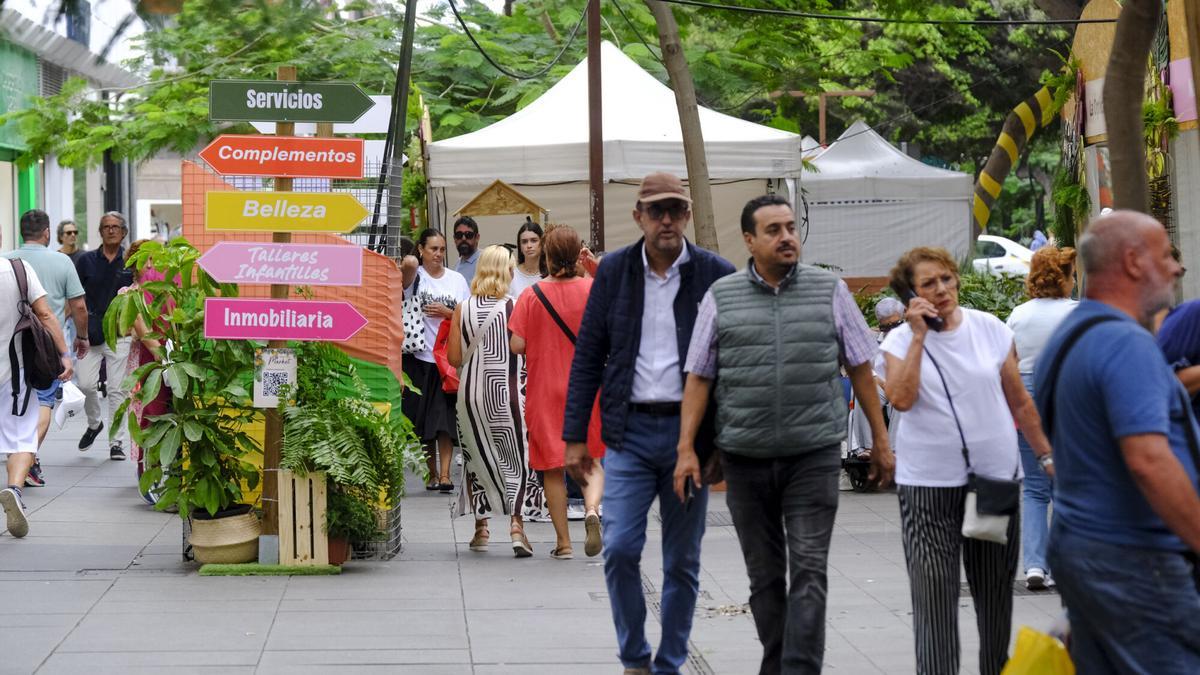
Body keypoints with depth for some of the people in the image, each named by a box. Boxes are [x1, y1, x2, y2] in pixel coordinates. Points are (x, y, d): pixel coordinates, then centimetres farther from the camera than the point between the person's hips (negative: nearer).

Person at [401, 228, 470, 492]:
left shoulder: (457, 279, 11)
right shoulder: (415, 276, 0)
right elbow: (409, 263, -25)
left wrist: (447, 312, -5)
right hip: (420, 356, -1)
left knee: (445, 418, -8)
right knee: (423, 419, 3)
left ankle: (445, 473, -11)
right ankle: (432, 473, 13)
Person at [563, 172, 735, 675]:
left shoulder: (717, 275, 0)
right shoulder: (613, 271, 5)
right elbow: (587, 357, 7)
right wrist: (575, 437, 3)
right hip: (630, 431, 1)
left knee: (682, 561, 6)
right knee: (619, 549, -8)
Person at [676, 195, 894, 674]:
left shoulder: (830, 290, 4)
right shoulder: (721, 297, 4)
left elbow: (860, 368, 8)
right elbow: (698, 377, 5)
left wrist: (881, 440, 7)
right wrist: (686, 448, -2)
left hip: (814, 455, -1)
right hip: (745, 457, 1)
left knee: (809, 571, -7)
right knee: (764, 575, 10)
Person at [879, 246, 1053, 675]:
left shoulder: (991, 330, 3)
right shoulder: (900, 341, 0)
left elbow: (1020, 403, 11)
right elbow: (901, 399, -18)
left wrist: (1046, 454, 10)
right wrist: (919, 336, -16)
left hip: (996, 475, 2)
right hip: (928, 482, -2)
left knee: (995, 588, 11)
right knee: (933, 591, -6)